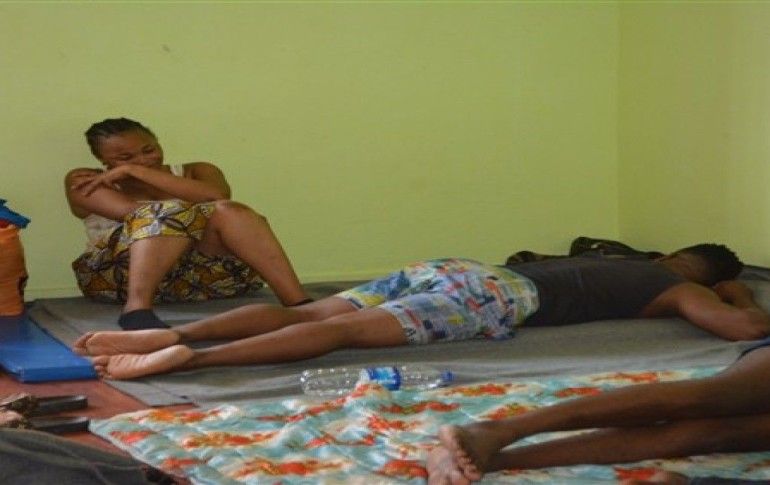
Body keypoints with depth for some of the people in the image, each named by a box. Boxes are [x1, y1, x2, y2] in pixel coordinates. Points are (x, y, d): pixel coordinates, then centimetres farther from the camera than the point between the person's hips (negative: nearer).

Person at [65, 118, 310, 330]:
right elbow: (133, 213, -8)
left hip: (200, 274, 3)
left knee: (229, 212, -25)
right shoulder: (84, 182, 11)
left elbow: (217, 196, -6)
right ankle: (137, 308, -49)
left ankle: (300, 305, -39)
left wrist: (135, 171, -2)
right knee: (171, 213, -29)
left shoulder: (196, 171, 19)